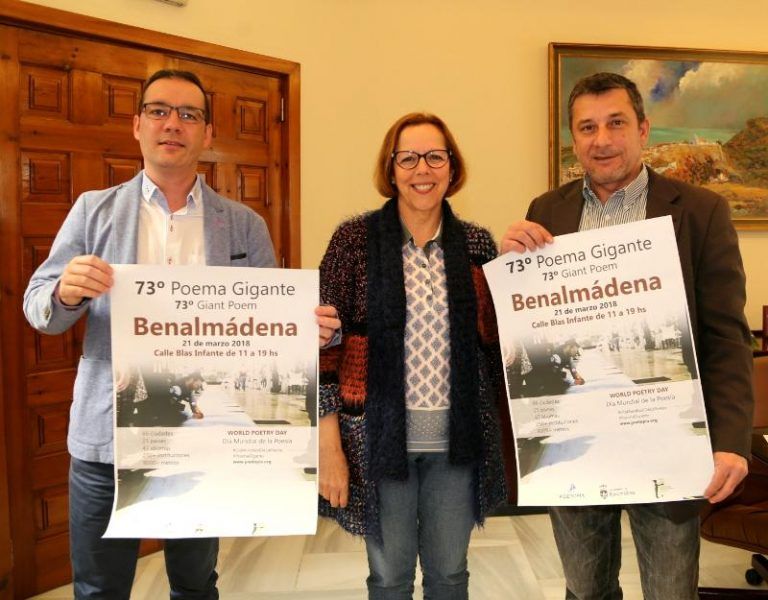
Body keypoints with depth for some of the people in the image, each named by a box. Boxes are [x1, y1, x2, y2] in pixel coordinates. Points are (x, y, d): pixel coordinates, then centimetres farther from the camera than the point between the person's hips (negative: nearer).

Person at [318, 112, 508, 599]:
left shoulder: (477, 243, 2)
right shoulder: (355, 239, -6)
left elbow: (493, 341, 10)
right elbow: (324, 343, -7)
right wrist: (329, 446, -10)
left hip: (457, 438, 3)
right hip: (381, 437, -2)